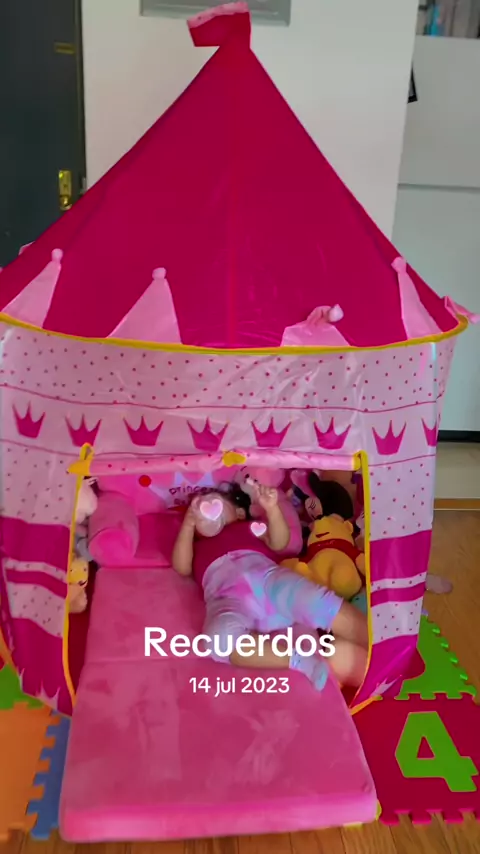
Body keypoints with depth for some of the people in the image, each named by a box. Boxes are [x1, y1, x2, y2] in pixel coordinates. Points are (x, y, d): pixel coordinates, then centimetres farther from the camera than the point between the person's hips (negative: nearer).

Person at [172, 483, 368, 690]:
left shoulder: (248, 527, 33)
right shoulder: (196, 547, 35)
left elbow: (279, 543, 16)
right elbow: (181, 567, 15)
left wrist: (271, 508, 1)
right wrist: (189, 523, 9)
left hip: (269, 576, 1)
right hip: (229, 597, -1)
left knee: (319, 603, -26)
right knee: (221, 636, -38)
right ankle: (302, 661, -40)